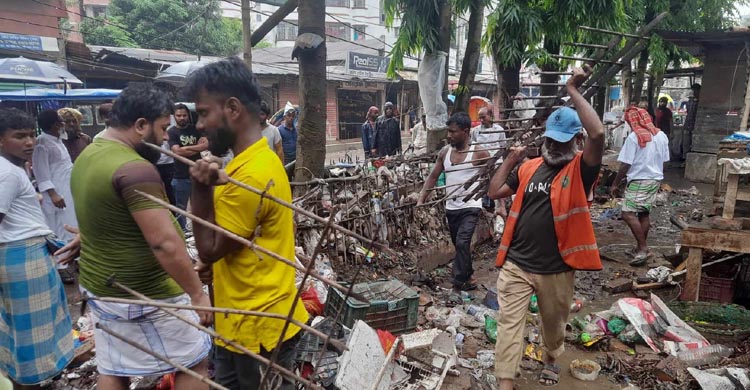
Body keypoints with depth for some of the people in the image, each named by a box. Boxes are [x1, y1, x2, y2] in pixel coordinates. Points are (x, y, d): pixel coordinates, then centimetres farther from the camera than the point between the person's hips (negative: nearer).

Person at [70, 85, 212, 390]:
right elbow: (165, 243, -29)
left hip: (99, 287, 9)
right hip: (145, 295, -9)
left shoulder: (87, 157, 6)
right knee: (194, 362, 8)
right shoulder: (136, 170, -25)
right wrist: (197, 293, -21)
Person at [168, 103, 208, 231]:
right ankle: (182, 231, 18)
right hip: (181, 177, -3)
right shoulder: (172, 132, -4)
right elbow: (178, 151, -19)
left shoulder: (194, 129, 7)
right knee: (181, 207, 7)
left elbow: (206, 144, -6)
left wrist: (188, 148, -16)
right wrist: (198, 147, -11)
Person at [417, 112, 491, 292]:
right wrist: (421, 200, -2)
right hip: (451, 208, 6)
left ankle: (458, 285, -7)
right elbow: (433, 177, 7)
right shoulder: (444, 152, 3)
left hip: (470, 207, -6)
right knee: (459, 246, 17)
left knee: (462, 243, -18)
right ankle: (468, 278, 35)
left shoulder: (479, 153, -10)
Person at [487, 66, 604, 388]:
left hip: (557, 269, -2)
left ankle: (551, 360, 50)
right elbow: (494, 192, 12)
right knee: (509, 324, 1)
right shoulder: (530, 168, 5)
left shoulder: (581, 169, -8)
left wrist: (572, 90, -22)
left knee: (554, 322, 22)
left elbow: (598, 133, -27)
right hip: (516, 263, 2)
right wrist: (510, 161, 7)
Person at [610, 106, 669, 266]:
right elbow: (663, 161, 14)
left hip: (639, 181, -8)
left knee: (628, 213, -10)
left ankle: (643, 248, -14)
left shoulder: (634, 137, -14)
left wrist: (615, 184, -6)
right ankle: (642, 248, 20)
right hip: (655, 180, 8)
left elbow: (625, 164, -14)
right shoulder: (661, 135, 8)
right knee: (644, 213, 15)